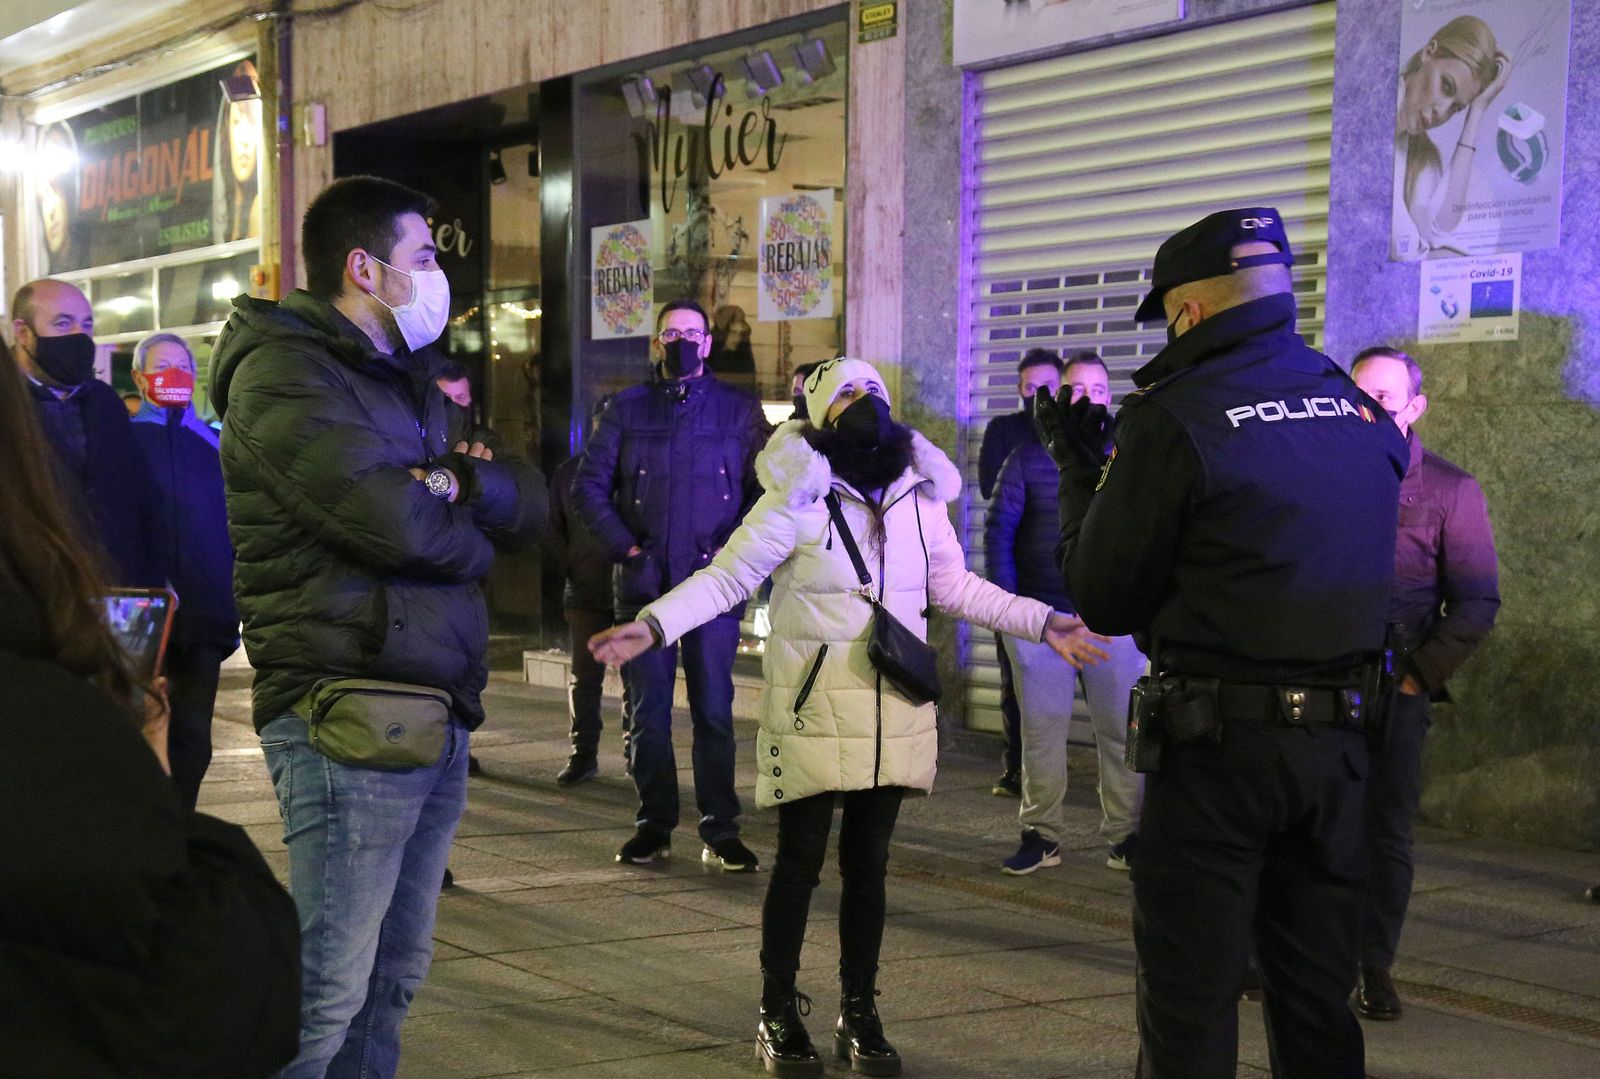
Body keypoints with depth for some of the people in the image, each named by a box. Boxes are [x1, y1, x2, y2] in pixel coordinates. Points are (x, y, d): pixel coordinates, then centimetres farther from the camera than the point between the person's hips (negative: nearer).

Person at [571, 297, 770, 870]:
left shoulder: (739, 409, 8)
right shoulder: (626, 408, 10)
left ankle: (721, 832, 5)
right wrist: (625, 546, -4)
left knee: (714, 710, 0)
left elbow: (764, 490, 6)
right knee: (647, 711, 5)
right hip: (643, 582, 1)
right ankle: (653, 824, 14)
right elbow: (589, 486, 7)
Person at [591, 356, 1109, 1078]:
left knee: (867, 864, 12)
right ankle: (778, 1018, 18)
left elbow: (955, 587, 16)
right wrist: (652, 626, -23)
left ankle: (858, 1015, 25)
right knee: (800, 862, 3)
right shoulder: (797, 499, -10)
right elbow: (727, 577, -10)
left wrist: (1041, 623, 12)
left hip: (893, 713, 4)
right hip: (812, 714, -4)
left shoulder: (919, 496, 5)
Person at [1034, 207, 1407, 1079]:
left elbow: (1104, 599, -6)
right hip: (1338, 735, 6)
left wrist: (1080, 469, 9)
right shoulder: (1365, 413, 6)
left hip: (1216, 742, -6)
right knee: (1317, 992, 14)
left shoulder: (1174, 418, -12)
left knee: (1190, 994, 4)